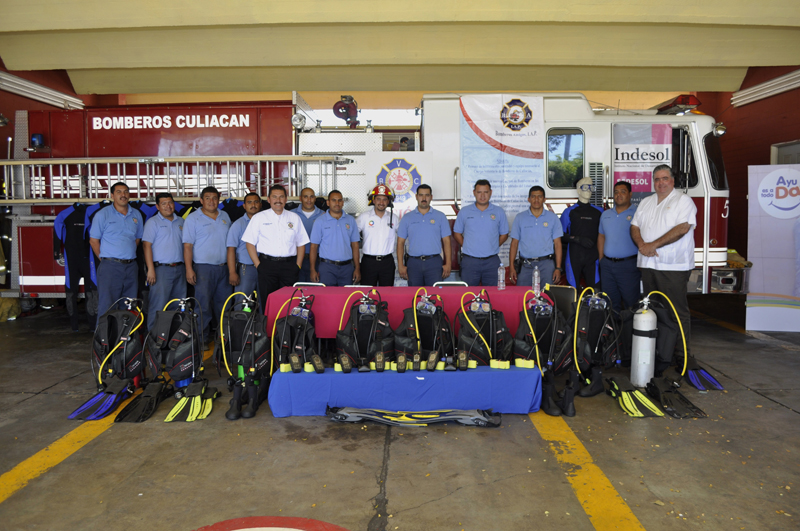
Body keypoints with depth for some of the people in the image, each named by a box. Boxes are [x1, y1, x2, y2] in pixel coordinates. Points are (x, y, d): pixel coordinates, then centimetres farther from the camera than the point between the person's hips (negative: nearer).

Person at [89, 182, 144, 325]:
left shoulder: (136, 215, 12)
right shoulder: (103, 214, 0)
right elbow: (94, 240, 1)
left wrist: (129, 254, 11)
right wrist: (105, 258, -1)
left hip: (131, 266, 5)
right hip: (110, 266, -4)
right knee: (107, 306, -5)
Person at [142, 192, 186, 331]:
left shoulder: (180, 221, 16)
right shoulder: (153, 222, 0)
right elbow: (146, 245, -7)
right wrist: (150, 269, -15)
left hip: (179, 269, 5)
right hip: (161, 269, -5)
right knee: (158, 304, -7)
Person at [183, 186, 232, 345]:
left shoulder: (225, 216, 13)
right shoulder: (193, 218, -1)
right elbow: (187, 245, -6)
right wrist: (189, 269, -15)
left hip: (223, 267, 5)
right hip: (203, 267, -5)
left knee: (224, 303, 9)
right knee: (203, 304, -3)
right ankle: (202, 338, 6)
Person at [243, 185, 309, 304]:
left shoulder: (295, 218, 13)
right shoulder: (259, 218, 8)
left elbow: (301, 243, 12)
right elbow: (250, 243, 4)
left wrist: (298, 265, 1)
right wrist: (258, 265, -5)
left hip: (289, 265, 1)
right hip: (267, 264, -1)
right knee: (267, 302, -2)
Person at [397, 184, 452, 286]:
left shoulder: (440, 216, 9)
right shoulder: (407, 218, 10)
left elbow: (446, 241, 7)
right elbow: (401, 242, 8)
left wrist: (448, 264, -2)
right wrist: (401, 265, -1)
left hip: (434, 262, -1)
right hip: (413, 263, 1)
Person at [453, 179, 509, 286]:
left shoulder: (499, 212, 6)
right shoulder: (464, 212, 5)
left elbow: (504, 234, 12)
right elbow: (456, 233, 11)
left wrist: (492, 247, 1)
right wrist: (466, 246, 0)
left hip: (492, 261, 1)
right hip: (469, 261, 0)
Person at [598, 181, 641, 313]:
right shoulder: (605, 214, 14)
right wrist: (601, 258, 13)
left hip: (628, 264, -5)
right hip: (607, 265, 5)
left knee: (631, 302, -1)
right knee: (610, 303, 12)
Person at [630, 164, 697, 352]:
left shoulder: (683, 200, -2)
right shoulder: (646, 202, 18)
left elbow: (682, 228, -14)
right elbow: (635, 226, 14)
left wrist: (653, 245, -15)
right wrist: (641, 244, -8)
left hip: (673, 266, -6)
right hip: (648, 264, 6)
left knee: (677, 310, -3)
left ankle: (680, 353, 3)